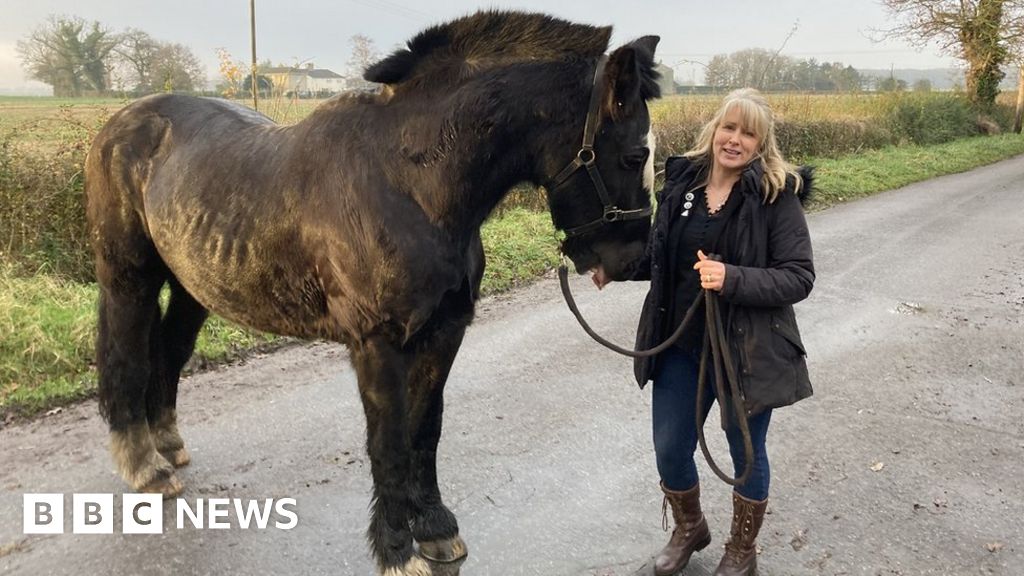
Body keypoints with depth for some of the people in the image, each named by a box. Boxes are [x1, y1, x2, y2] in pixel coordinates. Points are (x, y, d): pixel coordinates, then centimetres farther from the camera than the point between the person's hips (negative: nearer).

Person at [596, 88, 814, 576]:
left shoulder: (778, 195, -12)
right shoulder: (682, 182, 0)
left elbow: (799, 278, -17)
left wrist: (732, 279, -31)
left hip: (748, 351, -4)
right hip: (680, 347, 4)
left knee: (746, 452, 16)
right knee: (669, 450, 14)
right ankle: (689, 529, 45)